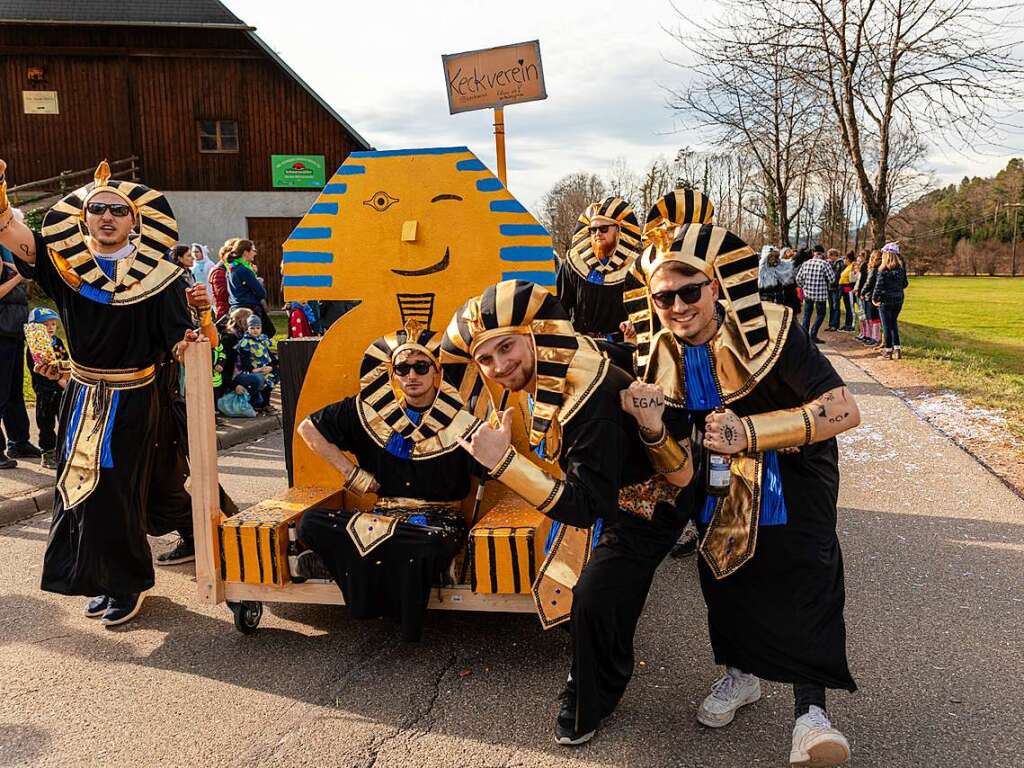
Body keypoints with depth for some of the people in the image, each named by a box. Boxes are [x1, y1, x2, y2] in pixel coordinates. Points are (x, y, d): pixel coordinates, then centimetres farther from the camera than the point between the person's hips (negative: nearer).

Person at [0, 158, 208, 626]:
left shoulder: (159, 275, -9)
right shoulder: (66, 263, -1)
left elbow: (176, 344, -11)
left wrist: (192, 339, -33)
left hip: (133, 401, -4)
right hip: (82, 397, 4)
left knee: (117, 494, 2)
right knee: (80, 487, 11)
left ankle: (128, 584, 24)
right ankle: (102, 581, 31)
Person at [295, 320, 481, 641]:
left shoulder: (460, 422, -3)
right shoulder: (370, 411, 3)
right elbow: (308, 428, 9)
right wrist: (351, 472, 3)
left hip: (439, 520, -1)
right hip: (383, 516, 2)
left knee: (428, 547, -38)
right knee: (311, 523, -21)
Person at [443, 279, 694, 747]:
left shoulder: (590, 396, -39)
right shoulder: (546, 376, -11)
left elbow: (584, 508, -40)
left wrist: (502, 461, -43)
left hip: (648, 502, -9)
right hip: (613, 493, 9)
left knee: (594, 598, -16)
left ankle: (588, 705, 13)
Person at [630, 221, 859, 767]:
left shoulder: (769, 330, -28)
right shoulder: (662, 352, -11)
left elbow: (845, 411, -34)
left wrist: (750, 432, -39)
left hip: (790, 487, -4)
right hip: (719, 491, 5)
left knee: (806, 586, -11)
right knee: (722, 576, 15)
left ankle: (810, 710, 4)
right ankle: (740, 673, 38)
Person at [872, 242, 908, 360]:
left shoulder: (884, 270, -14)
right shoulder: (901, 268, 2)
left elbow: (879, 285, -16)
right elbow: (905, 284, 8)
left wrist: (874, 298, -6)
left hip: (885, 300, -5)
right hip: (898, 300, 5)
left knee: (886, 325, 4)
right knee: (894, 323, 18)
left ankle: (888, 350, 8)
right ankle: (897, 349, 13)